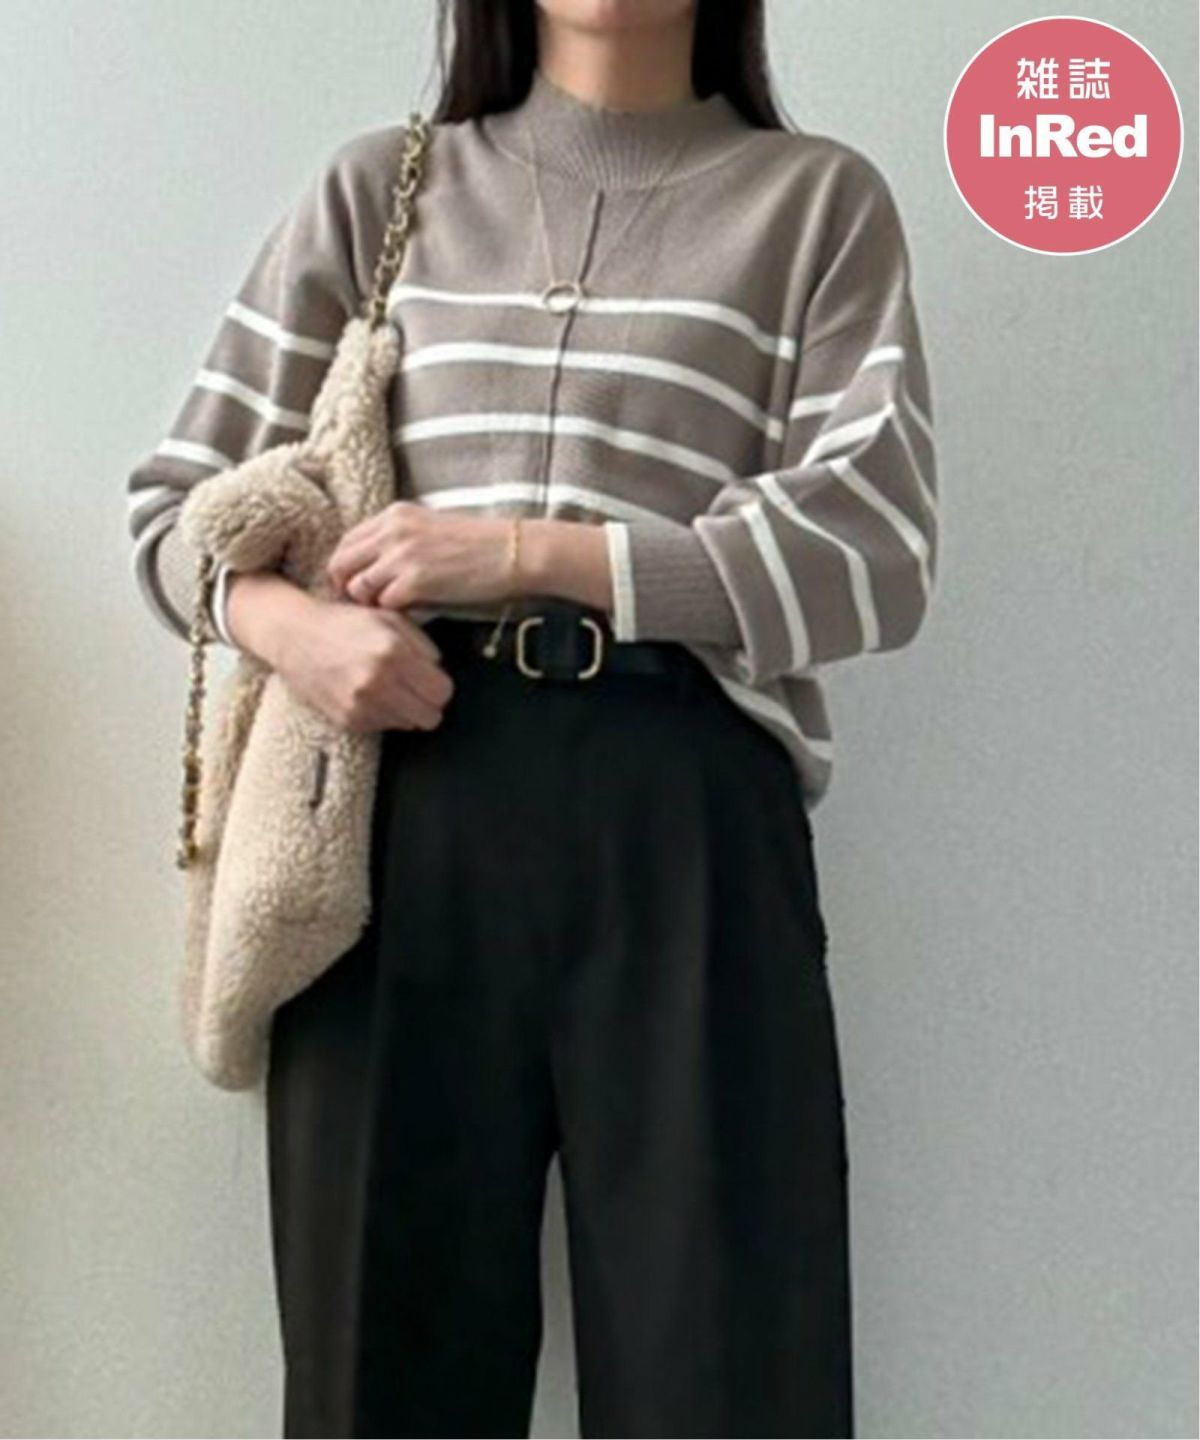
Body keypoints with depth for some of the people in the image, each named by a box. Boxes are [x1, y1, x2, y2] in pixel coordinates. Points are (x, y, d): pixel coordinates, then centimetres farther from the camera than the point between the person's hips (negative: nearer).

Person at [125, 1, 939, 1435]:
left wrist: (529, 553, -9)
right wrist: (283, 617, -8)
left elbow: (879, 546, -1)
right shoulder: (377, 186, 16)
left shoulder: (819, 199, 12)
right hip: (403, 799, 2)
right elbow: (178, 500, 15)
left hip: (685, 810, -1)